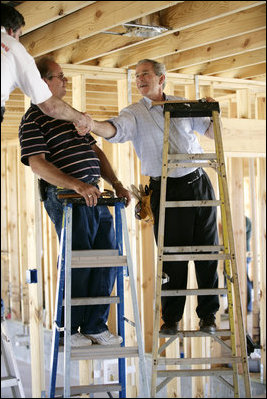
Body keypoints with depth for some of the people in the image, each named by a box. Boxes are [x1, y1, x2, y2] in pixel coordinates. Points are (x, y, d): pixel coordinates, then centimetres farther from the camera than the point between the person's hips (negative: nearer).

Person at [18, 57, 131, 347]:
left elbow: (95, 151, 25)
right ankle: (69, 330, 11)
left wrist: (116, 184, 12)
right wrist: (78, 186, -25)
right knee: (78, 264, -5)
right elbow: (37, 163, -15)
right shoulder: (33, 119, -4)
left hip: (94, 195, 8)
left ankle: (94, 326, 15)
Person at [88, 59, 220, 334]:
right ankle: (171, 318, 13)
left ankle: (208, 314, 18)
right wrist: (93, 125, -40)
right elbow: (117, 129, -20)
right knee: (172, 256, -1)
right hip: (167, 191, -3)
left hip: (199, 184, 3)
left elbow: (212, 133, 18)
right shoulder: (135, 113, 2)